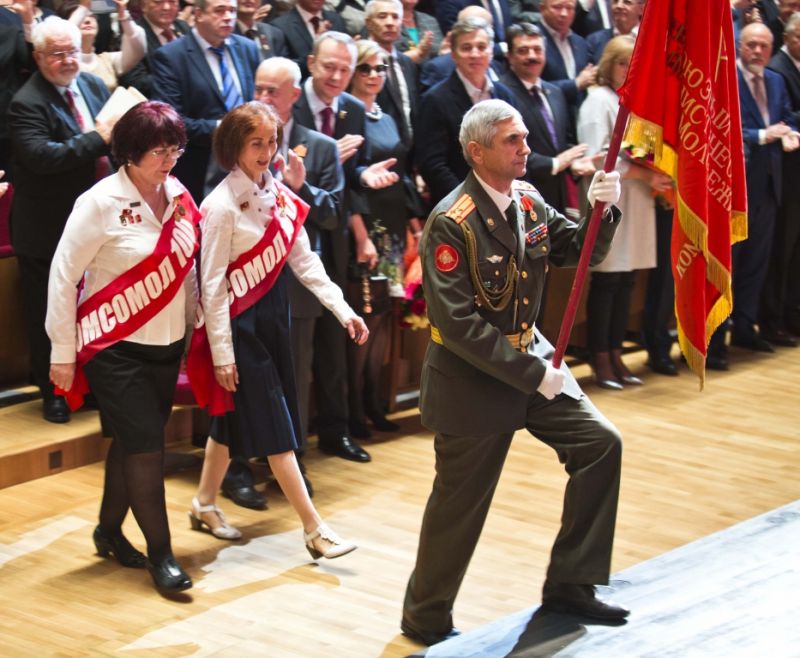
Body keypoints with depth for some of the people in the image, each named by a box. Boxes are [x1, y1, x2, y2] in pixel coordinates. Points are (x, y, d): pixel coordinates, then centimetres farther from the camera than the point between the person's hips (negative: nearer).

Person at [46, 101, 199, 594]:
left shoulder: (179, 197, 0)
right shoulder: (101, 203, -16)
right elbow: (63, 277, -11)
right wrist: (63, 352, -9)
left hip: (167, 347, 6)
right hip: (115, 349, -6)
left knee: (134, 442, 15)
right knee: (147, 444, -8)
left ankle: (110, 531, 33)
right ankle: (160, 552, 3)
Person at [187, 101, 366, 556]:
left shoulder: (279, 195, 2)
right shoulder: (222, 206, -18)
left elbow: (305, 261, 5)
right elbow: (213, 285, -16)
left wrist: (344, 310, -3)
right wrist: (222, 354, -17)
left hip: (273, 318, 7)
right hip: (241, 326, -7)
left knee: (234, 419, 18)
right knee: (275, 428, -3)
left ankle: (206, 505, 34)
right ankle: (315, 529, 0)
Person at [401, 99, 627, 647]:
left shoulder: (529, 201, 0)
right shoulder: (451, 223, -22)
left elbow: (582, 253, 5)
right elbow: (458, 323, -25)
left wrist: (602, 210, -15)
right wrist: (530, 375, -24)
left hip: (531, 359, 7)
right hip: (472, 381, -7)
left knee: (601, 444, 1)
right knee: (459, 508, 4)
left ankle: (569, 583, 14)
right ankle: (426, 619, 26)